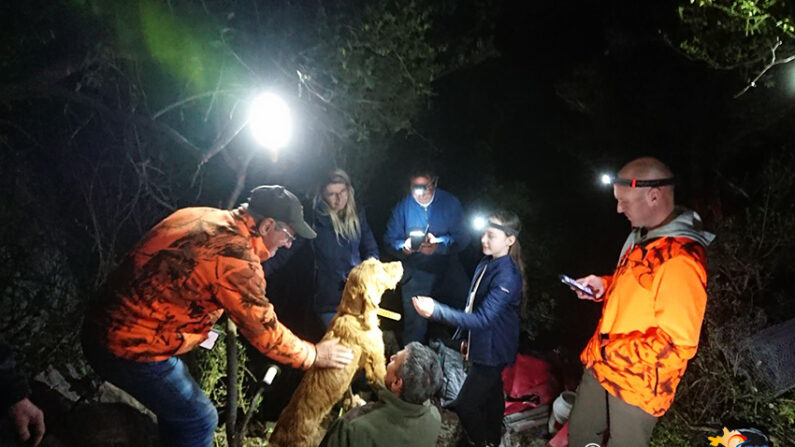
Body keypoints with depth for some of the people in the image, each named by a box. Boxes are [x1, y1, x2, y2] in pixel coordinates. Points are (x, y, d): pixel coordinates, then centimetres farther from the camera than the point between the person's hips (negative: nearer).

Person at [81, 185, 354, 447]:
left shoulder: (199, 216, 4)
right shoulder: (235, 255, -23)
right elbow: (263, 330, -16)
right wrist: (314, 355, -2)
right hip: (133, 347, -9)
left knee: (177, 405, 25)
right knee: (199, 421, 6)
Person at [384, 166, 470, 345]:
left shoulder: (450, 203, -4)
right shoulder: (403, 206, -1)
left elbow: (462, 237, -7)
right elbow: (390, 238, 0)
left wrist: (439, 243, -23)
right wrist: (403, 246, -21)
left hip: (446, 272, 0)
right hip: (414, 275, 0)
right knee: (414, 324, 3)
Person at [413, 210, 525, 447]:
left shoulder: (507, 276, -28)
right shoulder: (487, 263, -1)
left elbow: (483, 318, -35)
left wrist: (436, 310, -43)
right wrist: (468, 338, 20)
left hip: (493, 351, -8)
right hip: (483, 345, 9)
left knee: (464, 405, -3)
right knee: (491, 395, 25)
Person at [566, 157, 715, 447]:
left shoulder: (680, 259, -27)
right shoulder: (643, 237, 4)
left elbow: (678, 344, -28)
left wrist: (609, 351, -26)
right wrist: (603, 286, 3)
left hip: (638, 382, -8)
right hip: (602, 366, 8)